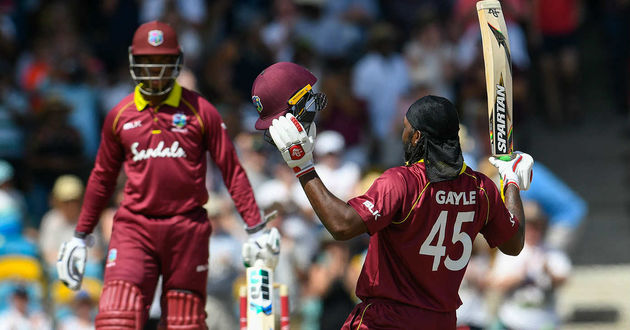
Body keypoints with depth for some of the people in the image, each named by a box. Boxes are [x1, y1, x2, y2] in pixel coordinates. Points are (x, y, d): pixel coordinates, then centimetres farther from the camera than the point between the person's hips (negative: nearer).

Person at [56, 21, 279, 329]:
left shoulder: (199, 111, 2)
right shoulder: (120, 115, 9)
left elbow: (232, 170, 5)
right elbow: (102, 177, 20)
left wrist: (256, 228, 1)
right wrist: (80, 235, 23)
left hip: (187, 228, -1)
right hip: (134, 227, 1)